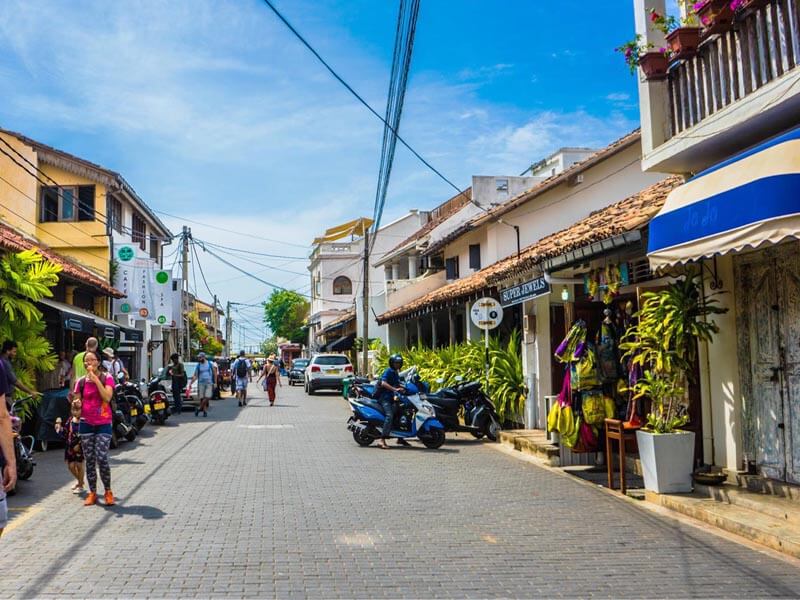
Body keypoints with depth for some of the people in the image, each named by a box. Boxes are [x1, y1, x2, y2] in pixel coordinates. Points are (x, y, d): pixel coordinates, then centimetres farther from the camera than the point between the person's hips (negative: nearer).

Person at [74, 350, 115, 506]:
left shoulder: (106, 378, -2)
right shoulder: (81, 382, 7)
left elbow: (107, 397, -17)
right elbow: (77, 403, 12)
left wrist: (95, 379, -19)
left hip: (103, 423, -3)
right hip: (86, 423, 3)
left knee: (102, 459, -12)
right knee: (89, 460, 6)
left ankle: (108, 491, 5)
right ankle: (92, 492, 17)